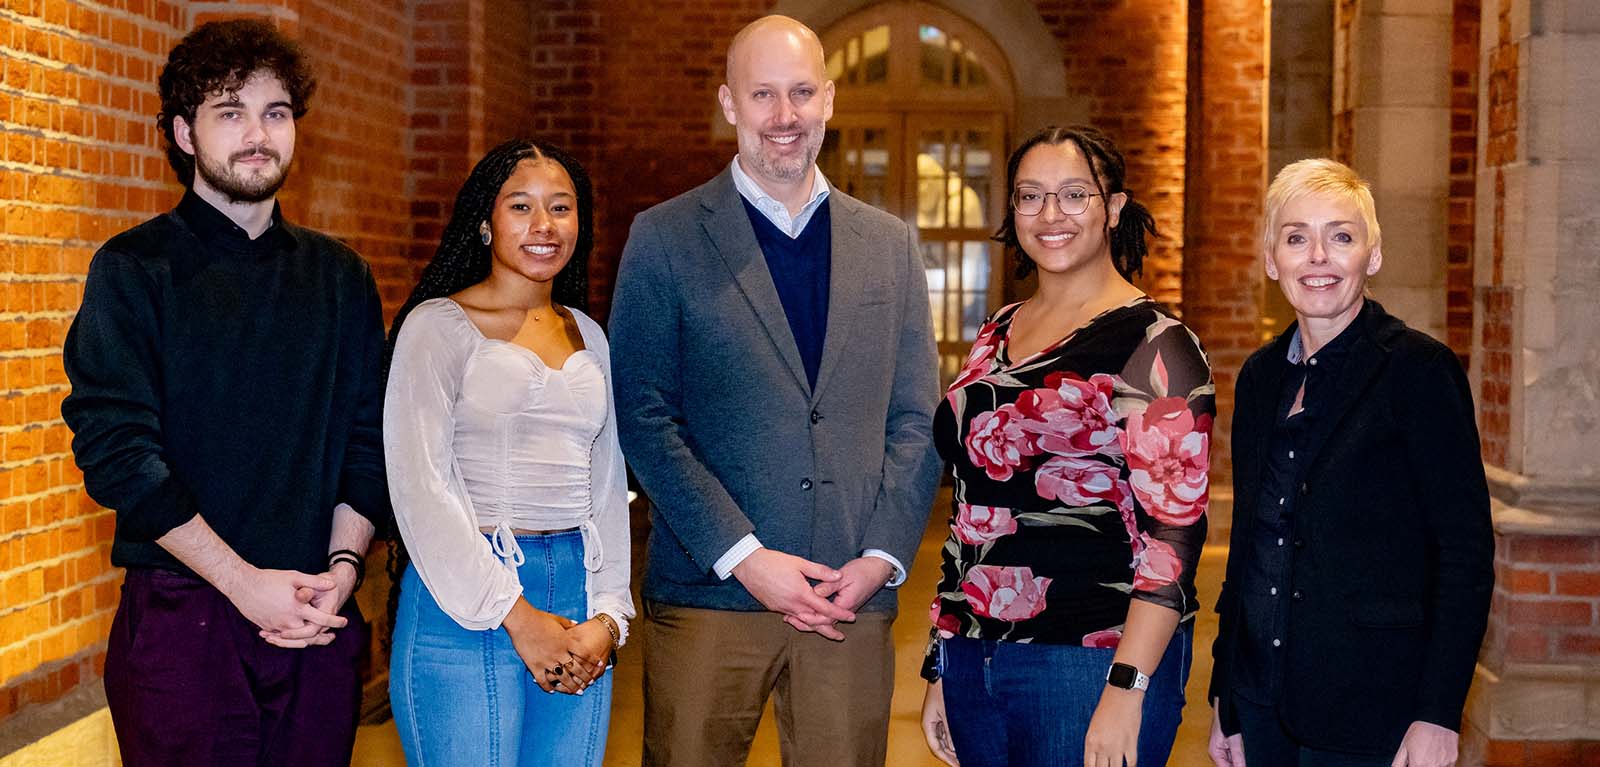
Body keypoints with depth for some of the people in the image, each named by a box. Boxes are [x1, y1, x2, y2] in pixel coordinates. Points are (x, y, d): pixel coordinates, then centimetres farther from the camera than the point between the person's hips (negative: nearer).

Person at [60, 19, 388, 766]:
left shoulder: (340, 277, 11)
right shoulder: (135, 269, -1)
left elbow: (367, 441, 9)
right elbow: (115, 450, -10)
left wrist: (343, 566, -7)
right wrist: (244, 583, -14)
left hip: (318, 618, 3)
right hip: (181, 614, -3)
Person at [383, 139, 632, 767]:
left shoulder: (588, 337, 14)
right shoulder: (439, 326, -3)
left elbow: (606, 484, 13)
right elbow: (419, 486, -10)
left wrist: (608, 617, 0)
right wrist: (515, 615, -12)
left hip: (578, 593, 5)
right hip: (464, 606, -5)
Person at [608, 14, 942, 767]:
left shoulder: (890, 244, 11)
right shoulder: (664, 239, 1)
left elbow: (916, 419, 9)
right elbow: (643, 418, -5)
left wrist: (884, 555, -4)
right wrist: (743, 557, -12)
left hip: (854, 596, 3)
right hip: (708, 594, -2)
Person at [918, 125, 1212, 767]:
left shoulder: (1153, 343, -9)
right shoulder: (997, 334, 11)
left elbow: (1176, 529, -14)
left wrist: (1127, 691, -20)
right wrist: (941, 666, 14)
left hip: (1090, 664, -6)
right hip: (972, 658, 6)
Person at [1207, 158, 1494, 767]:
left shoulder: (1420, 369, -10)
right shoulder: (1261, 375, 8)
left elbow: (1466, 551, -12)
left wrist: (1438, 715, -16)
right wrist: (1225, 699, 11)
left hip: (1370, 713, -5)